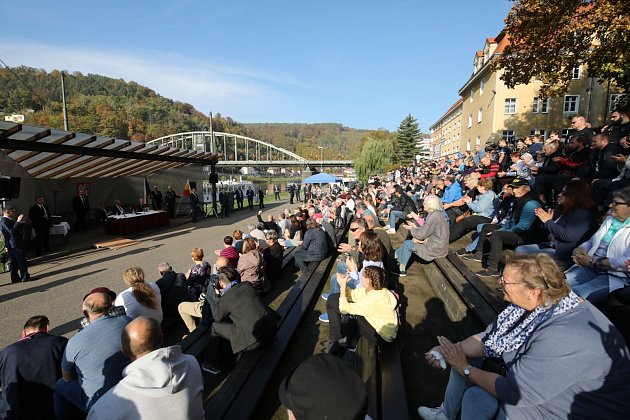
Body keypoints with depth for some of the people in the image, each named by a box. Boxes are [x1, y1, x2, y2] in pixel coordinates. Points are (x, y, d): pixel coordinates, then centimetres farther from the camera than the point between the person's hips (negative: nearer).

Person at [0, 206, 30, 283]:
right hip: (14, 245, -10)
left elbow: (16, 229, 20)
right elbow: (12, 231, -28)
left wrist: (21, 221, 9)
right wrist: (18, 221, -27)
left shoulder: (9, 220, 14)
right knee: (22, 261, -3)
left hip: (12, 245, 10)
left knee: (13, 262, 12)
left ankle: (15, 278, 18)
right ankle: (25, 277, 3)